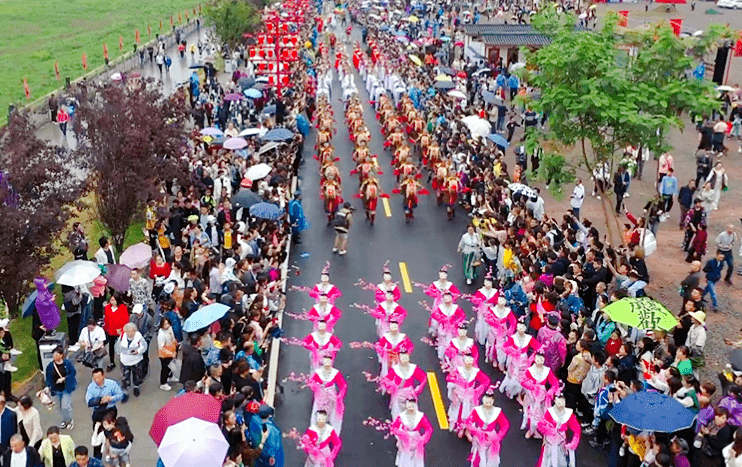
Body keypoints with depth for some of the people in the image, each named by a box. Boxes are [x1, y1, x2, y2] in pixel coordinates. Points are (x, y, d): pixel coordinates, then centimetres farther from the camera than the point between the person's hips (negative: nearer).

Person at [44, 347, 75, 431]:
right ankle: (65, 421, 34)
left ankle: (70, 421, 15)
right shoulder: (50, 366, -3)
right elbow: (48, 378, 5)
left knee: (65, 407, -8)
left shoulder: (67, 363, -11)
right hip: (56, 390, 4)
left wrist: (64, 378, -16)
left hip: (66, 389, -4)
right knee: (61, 407, 14)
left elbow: (73, 373, -6)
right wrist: (48, 386, -4)